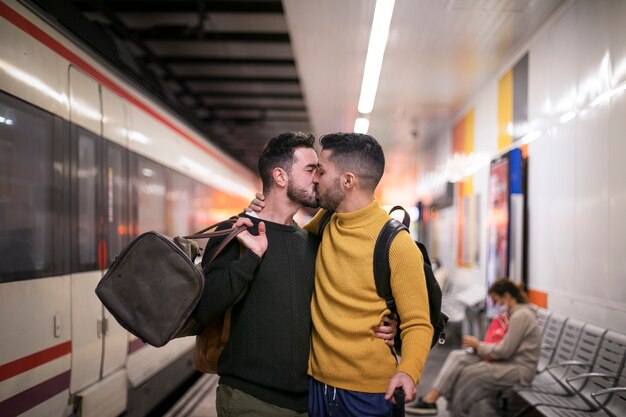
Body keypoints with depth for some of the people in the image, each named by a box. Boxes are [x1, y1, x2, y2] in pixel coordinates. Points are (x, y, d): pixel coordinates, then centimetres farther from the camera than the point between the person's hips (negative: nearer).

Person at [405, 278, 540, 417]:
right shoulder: (515, 312, 14)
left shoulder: (521, 315, -17)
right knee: (457, 357, -5)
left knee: (468, 373, -16)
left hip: (519, 369, -9)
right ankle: (430, 399, -14)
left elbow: (504, 350, -20)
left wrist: (478, 346, -6)